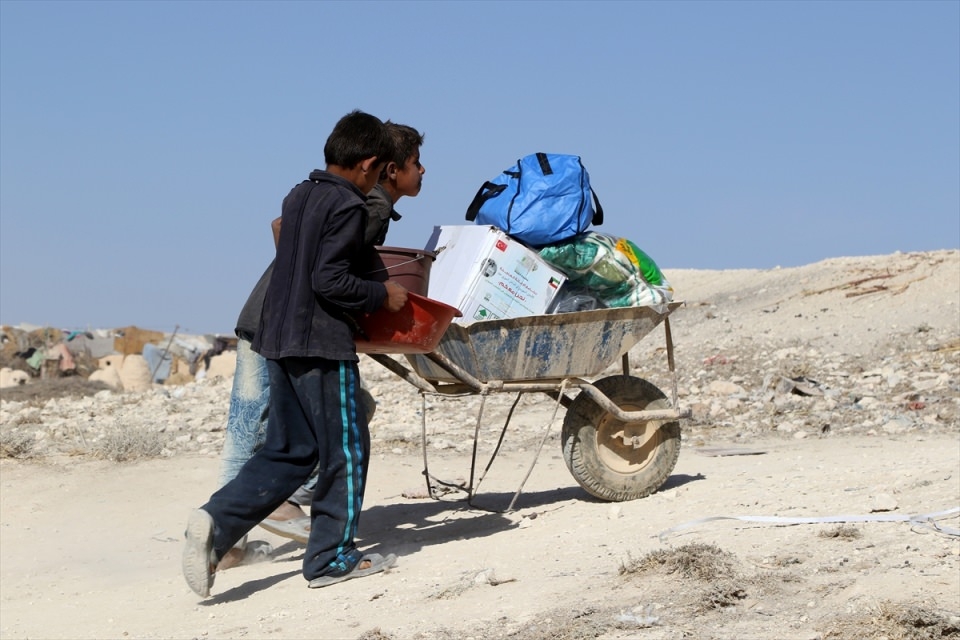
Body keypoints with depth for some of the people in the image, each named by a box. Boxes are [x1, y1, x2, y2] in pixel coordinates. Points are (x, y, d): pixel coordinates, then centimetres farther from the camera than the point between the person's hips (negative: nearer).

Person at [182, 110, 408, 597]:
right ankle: (332, 557, 9)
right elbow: (331, 280, -19)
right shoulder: (347, 206, -12)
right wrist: (382, 295, -6)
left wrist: (368, 294, 28)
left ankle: (215, 521, -1)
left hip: (278, 339, 8)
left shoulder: (297, 197, 15)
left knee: (288, 451, 14)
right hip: (321, 344, -8)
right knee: (344, 448, 4)